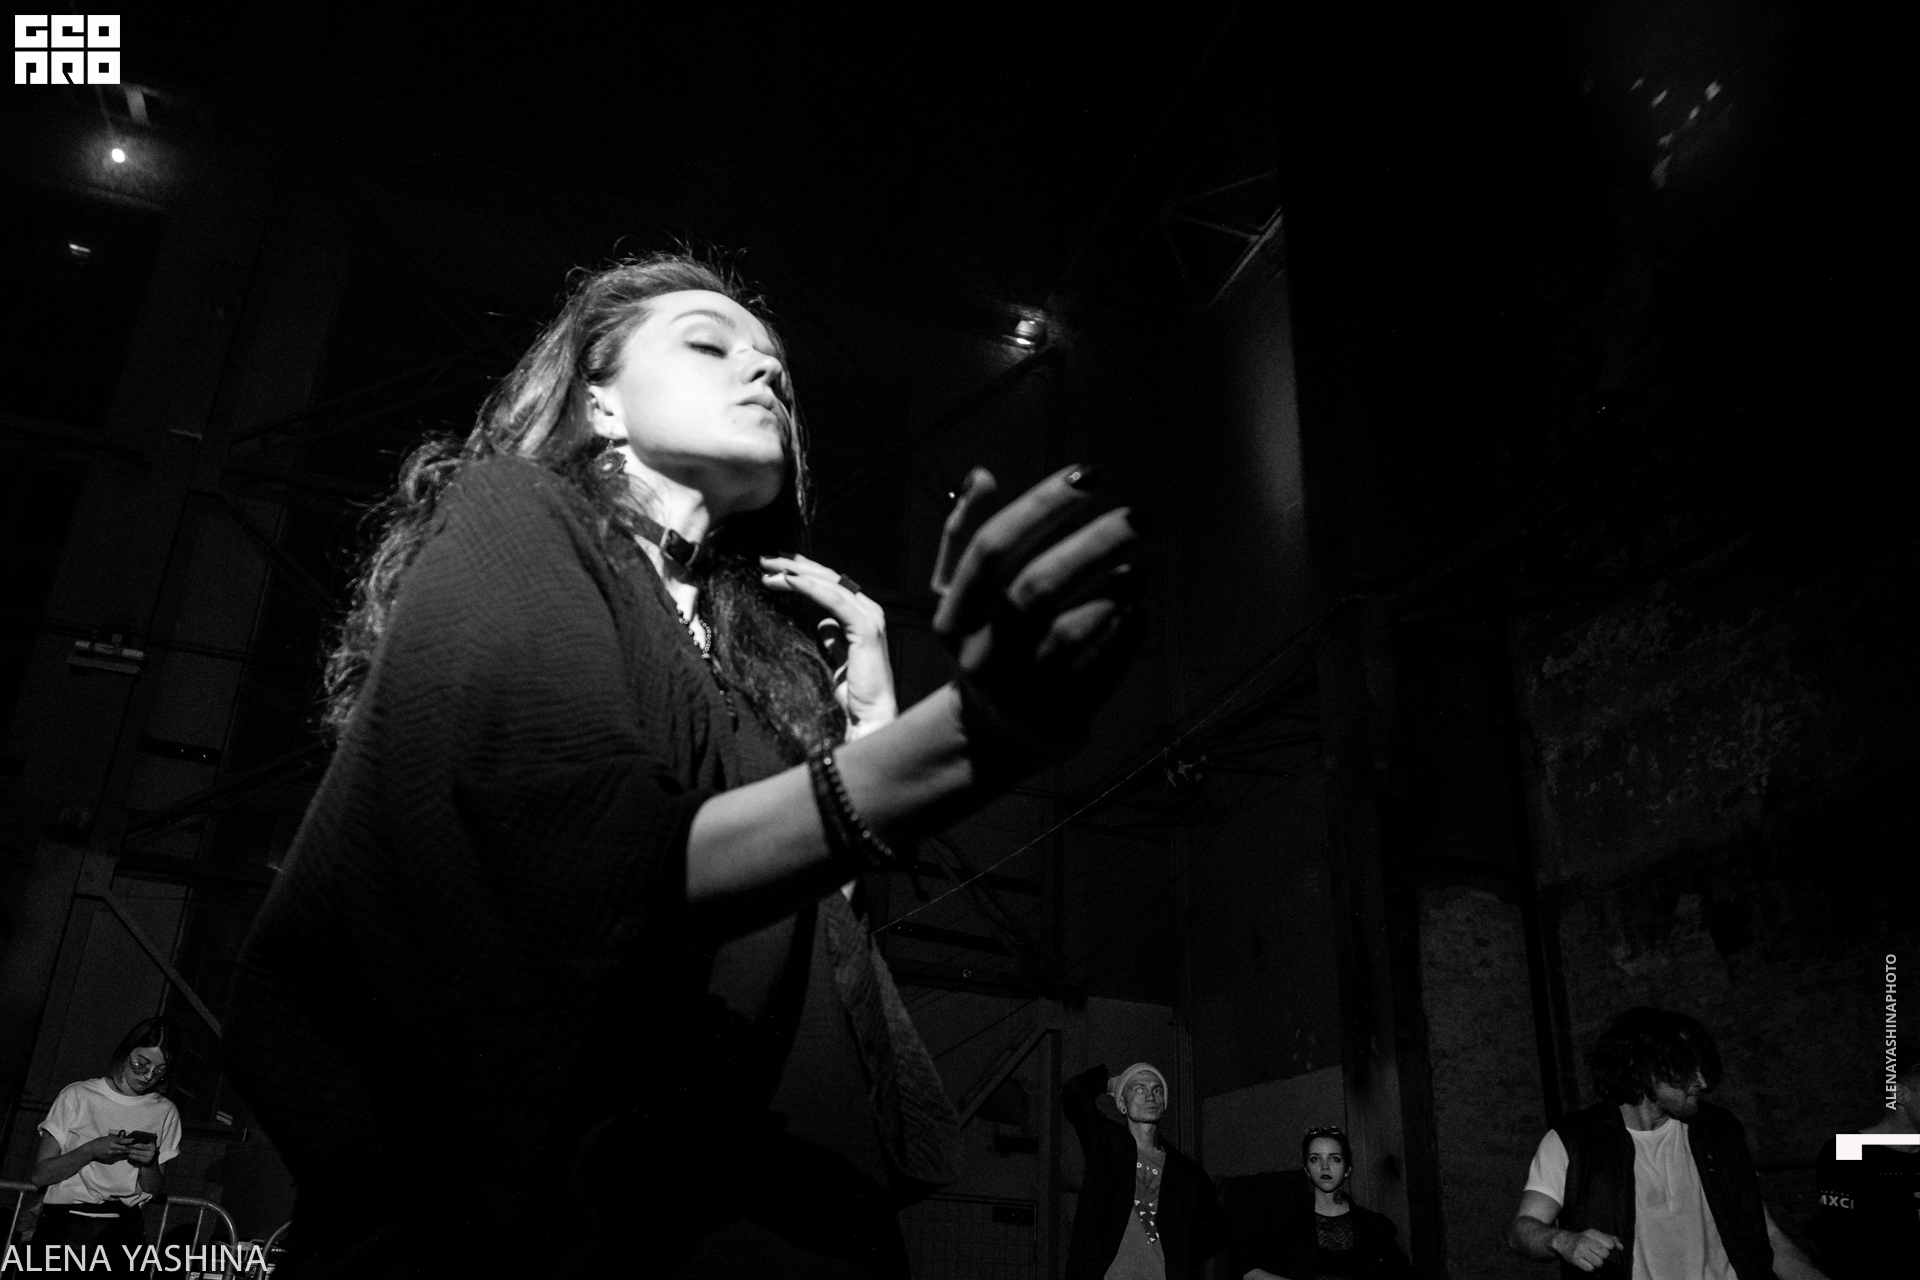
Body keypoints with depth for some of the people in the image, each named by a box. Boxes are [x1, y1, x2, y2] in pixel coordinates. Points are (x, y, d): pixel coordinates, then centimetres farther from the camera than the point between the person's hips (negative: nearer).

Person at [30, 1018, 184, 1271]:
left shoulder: (165, 1112, 10)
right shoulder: (77, 1095, 3)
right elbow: (38, 1175, -2)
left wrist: (150, 1163, -9)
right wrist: (91, 1150, -16)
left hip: (123, 1230, 1)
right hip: (66, 1224, -1)